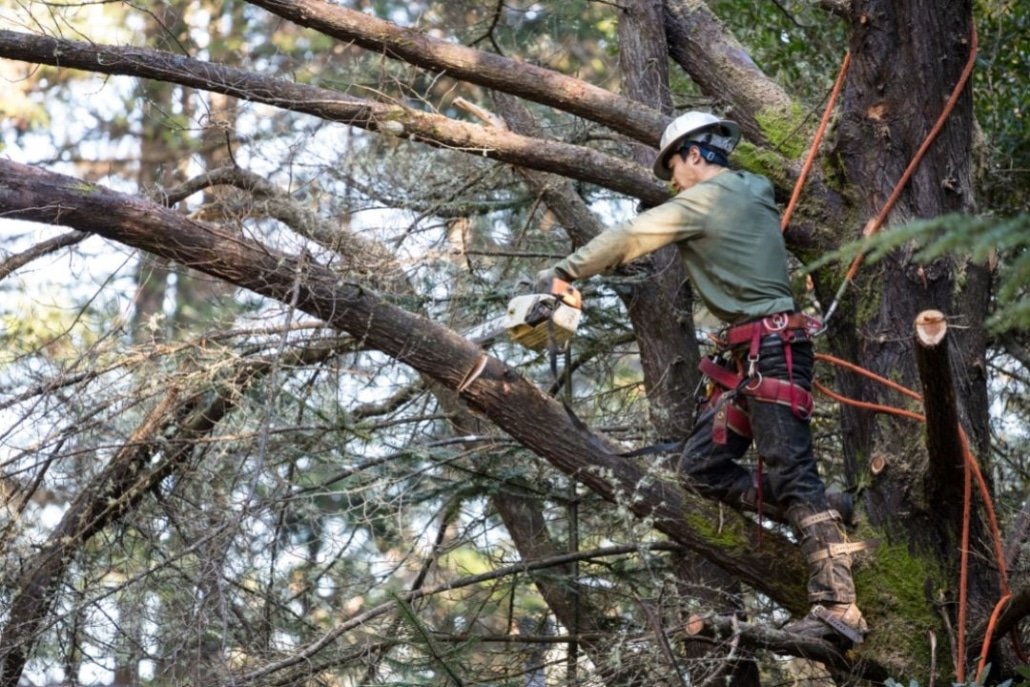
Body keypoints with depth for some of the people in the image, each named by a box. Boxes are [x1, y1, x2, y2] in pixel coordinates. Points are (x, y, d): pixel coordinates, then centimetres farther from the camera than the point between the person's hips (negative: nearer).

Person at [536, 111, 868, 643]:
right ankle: (823, 517, 6)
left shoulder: (706, 198, -7)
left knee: (792, 475, -15)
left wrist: (564, 272, 8)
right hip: (746, 358, 10)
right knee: (700, 466, 7)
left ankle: (838, 608, -20)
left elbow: (629, 239, -2)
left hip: (770, 352, -10)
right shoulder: (751, 195, 19)